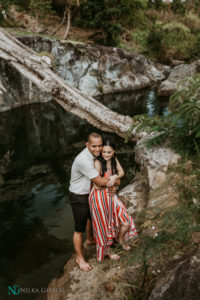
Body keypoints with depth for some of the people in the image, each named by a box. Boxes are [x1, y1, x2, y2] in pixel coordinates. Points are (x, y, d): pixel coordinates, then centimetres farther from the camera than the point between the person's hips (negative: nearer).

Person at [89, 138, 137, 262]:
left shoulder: (114, 159, -1)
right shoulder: (98, 163, -22)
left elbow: (122, 172, 10)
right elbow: (97, 185, -22)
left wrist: (115, 176, -12)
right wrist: (111, 182, -10)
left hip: (111, 196, 6)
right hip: (99, 197, -6)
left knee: (126, 223, 8)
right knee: (104, 225, 12)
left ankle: (120, 239, 42)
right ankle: (106, 251, 39)